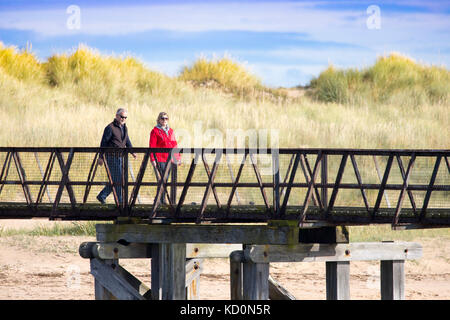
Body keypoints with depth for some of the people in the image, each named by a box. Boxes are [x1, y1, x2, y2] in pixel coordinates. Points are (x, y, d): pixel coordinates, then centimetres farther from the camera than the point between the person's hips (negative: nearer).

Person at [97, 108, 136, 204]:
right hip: (112, 157, -8)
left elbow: (127, 142, 22)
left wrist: (132, 151, 6)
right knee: (117, 179, -8)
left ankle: (101, 196, 20)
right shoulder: (110, 128, -11)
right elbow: (103, 143, -10)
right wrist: (101, 157, -12)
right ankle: (119, 201, -2)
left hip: (121, 157, 8)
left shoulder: (124, 128, 13)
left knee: (115, 180, 9)